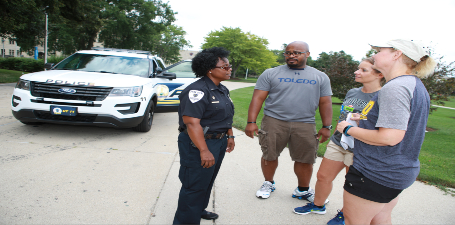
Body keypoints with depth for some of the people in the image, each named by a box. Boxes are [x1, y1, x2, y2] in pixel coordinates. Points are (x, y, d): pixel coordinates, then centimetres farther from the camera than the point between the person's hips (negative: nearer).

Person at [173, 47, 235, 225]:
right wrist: (204, 151, -30)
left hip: (219, 142, 10)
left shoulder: (222, 90, 10)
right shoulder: (197, 90, -21)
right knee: (195, 186, 1)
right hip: (199, 144, -10)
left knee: (208, 181, 23)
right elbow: (192, 122, -28)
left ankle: (199, 210, 43)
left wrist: (230, 136, 17)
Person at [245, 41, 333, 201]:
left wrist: (326, 126, 3)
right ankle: (268, 183, 31)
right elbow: (258, 98, -2)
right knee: (269, 156, 7)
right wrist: (251, 122, -10)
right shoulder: (271, 74, 3)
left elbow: (325, 103, 10)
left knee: (305, 160, 5)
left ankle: (303, 190, 27)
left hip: (305, 124, 1)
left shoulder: (320, 77, 10)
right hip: (274, 121, -1)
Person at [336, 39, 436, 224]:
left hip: (374, 174, -11)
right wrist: (367, 120, 14)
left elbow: (390, 137, -29)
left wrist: (349, 129, -16)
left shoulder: (395, 87, -23)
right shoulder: (416, 85, 11)